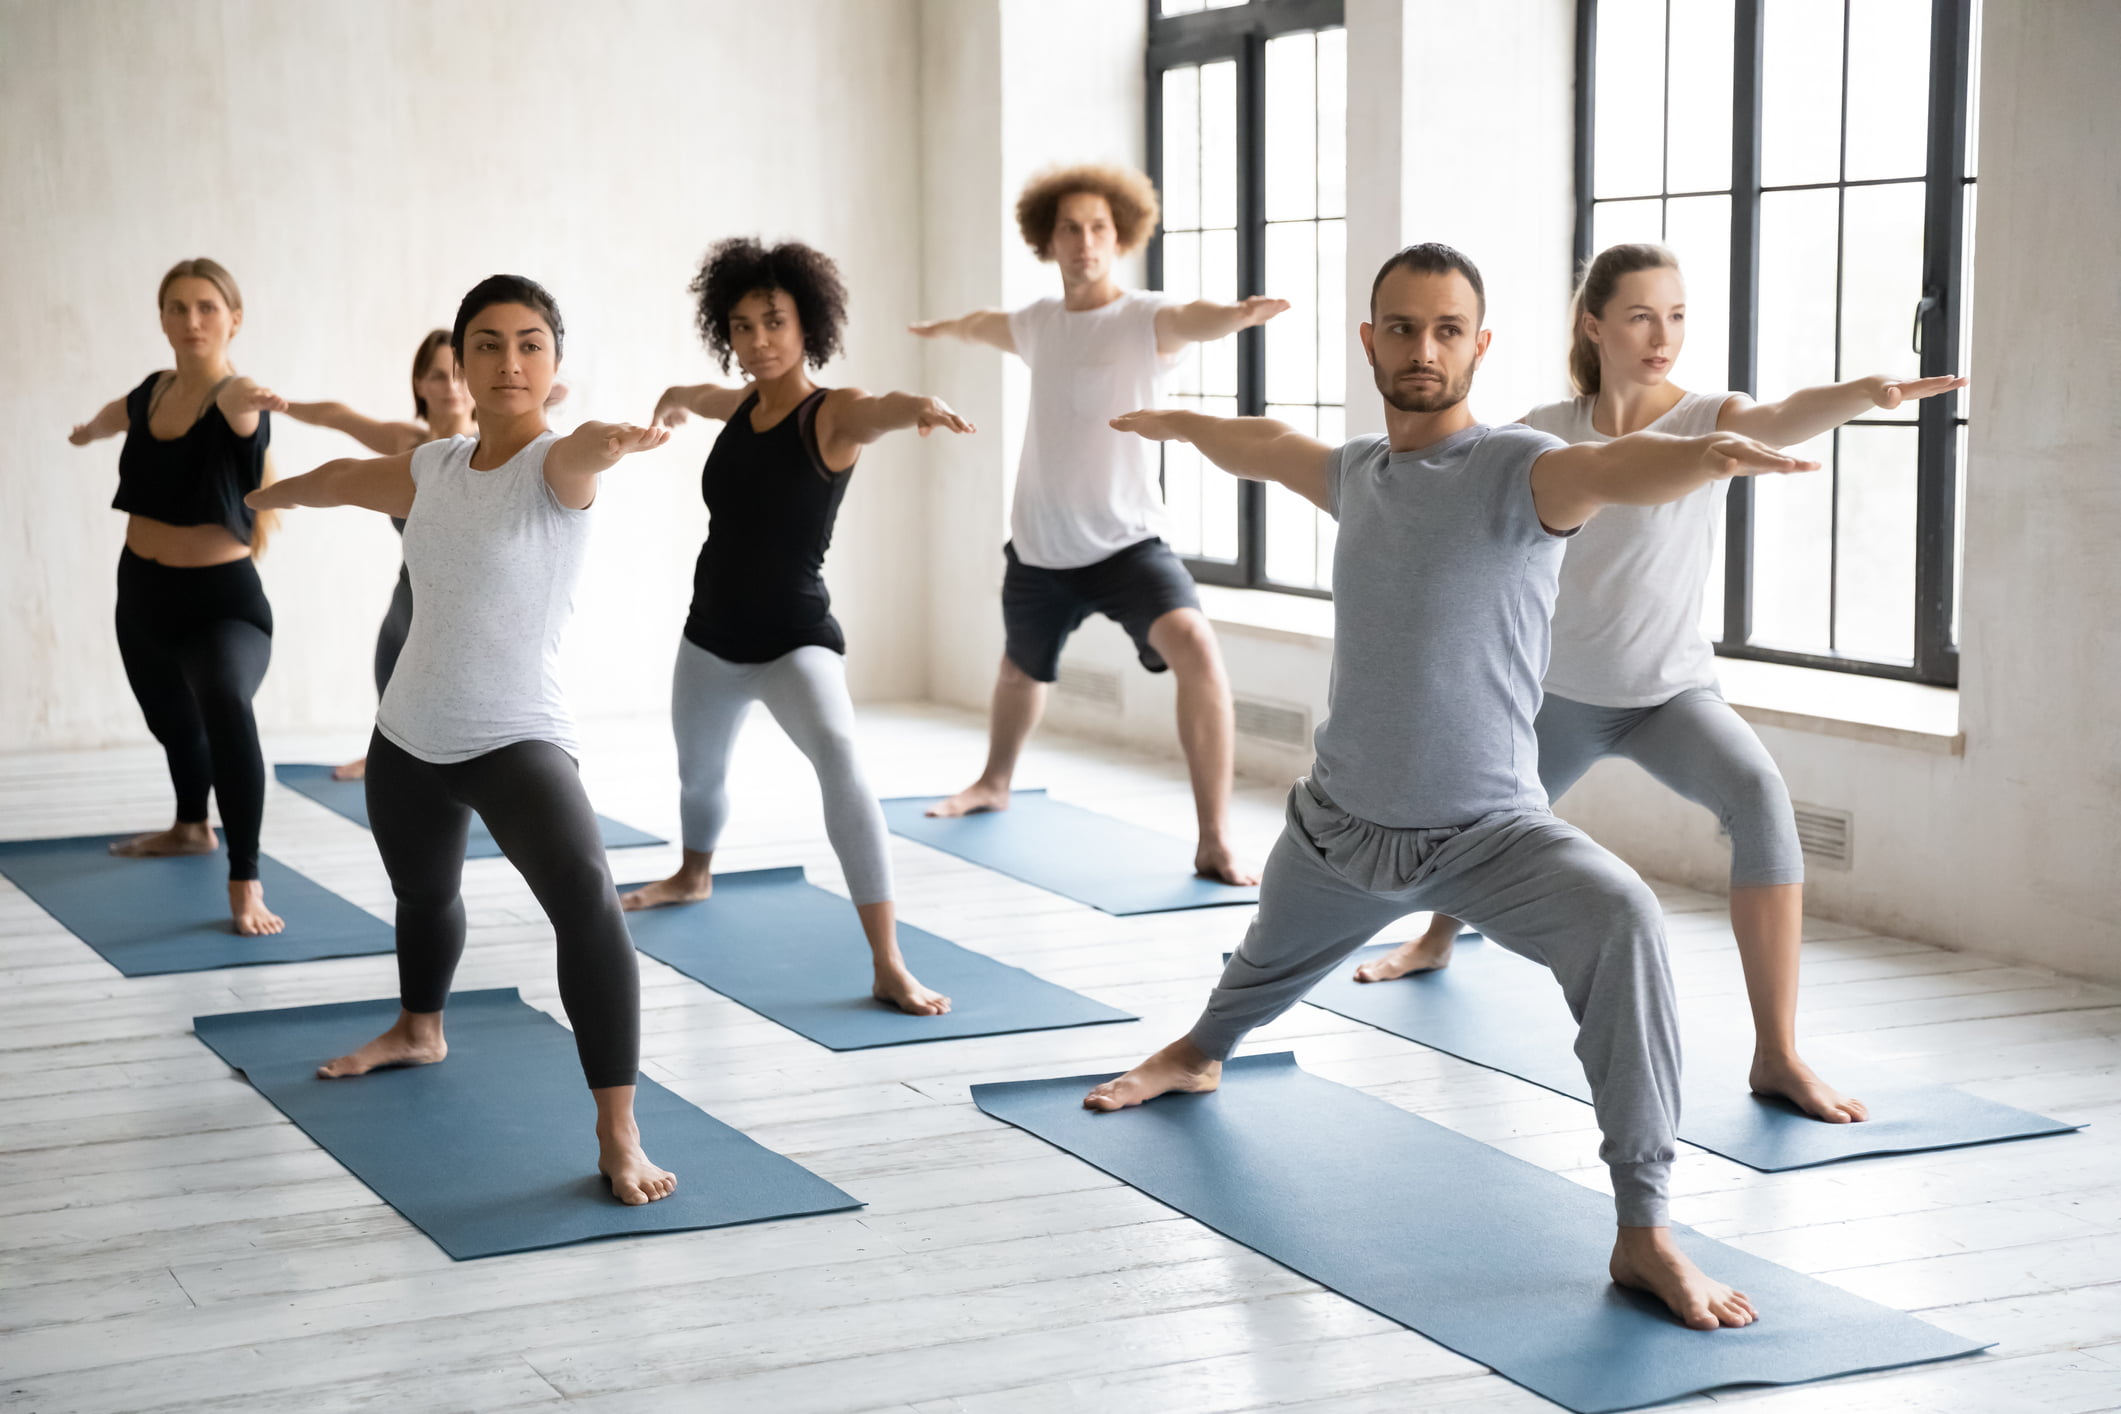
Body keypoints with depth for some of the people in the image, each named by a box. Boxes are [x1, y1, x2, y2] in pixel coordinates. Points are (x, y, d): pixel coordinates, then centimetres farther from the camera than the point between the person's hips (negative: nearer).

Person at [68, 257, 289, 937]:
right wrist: (90, 429, 52)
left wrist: (244, 397, -68)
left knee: (225, 706, -33)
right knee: (170, 719, 27)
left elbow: (234, 407, -44)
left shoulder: (237, 401, -16)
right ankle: (191, 828, 56)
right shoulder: (151, 393, 3)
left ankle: (245, 882, -31)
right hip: (141, 591, 7)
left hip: (220, 599, -7)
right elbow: (118, 414, 29)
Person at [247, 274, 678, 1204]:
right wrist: (267, 496, 45)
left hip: (518, 737, -7)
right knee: (422, 894, 29)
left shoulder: (554, 467, -14)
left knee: (585, 898, -30)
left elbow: (580, 451, -41)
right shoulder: (436, 468, 3)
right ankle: (418, 1031, 61)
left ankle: (620, 1138, -29)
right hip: (409, 734, 7)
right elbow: (346, 480, 25)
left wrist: (614, 439, -66)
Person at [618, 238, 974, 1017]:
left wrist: (917, 407, -60)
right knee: (697, 771, 26)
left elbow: (876, 413, -44)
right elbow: (693, 396, 26)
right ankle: (693, 874, 60)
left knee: (839, 760, -29)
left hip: (794, 639, -7)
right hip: (711, 633, 7)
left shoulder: (831, 412, -18)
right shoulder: (741, 405, 0)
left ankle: (890, 967, -32)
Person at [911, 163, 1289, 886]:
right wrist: (945, 327, 52)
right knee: (1022, 669, 28)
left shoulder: (1145, 319, -13)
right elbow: (988, 323, 30)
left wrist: (1237, 313, -62)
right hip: (1038, 547, 6)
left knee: (1195, 648, -30)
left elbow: (1192, 318, -38)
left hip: (1126, 541, -6)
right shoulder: (1037, 323, 4)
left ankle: (1216, 844, -27)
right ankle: (994, 783, 59)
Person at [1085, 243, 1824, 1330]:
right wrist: (1175, 423, 43)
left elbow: (1610, 470, -43)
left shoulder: (1518, 471, -19)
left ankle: (1644, 1232, -31)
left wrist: (1709, 454, -65)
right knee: (1270, 962, 33)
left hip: (1490, 831, -6)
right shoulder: (1357, 473, 1)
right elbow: (1265, 447, 24)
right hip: (1339, 823, 6)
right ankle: (1196, 1055, 70)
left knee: (1621, 921, -35)